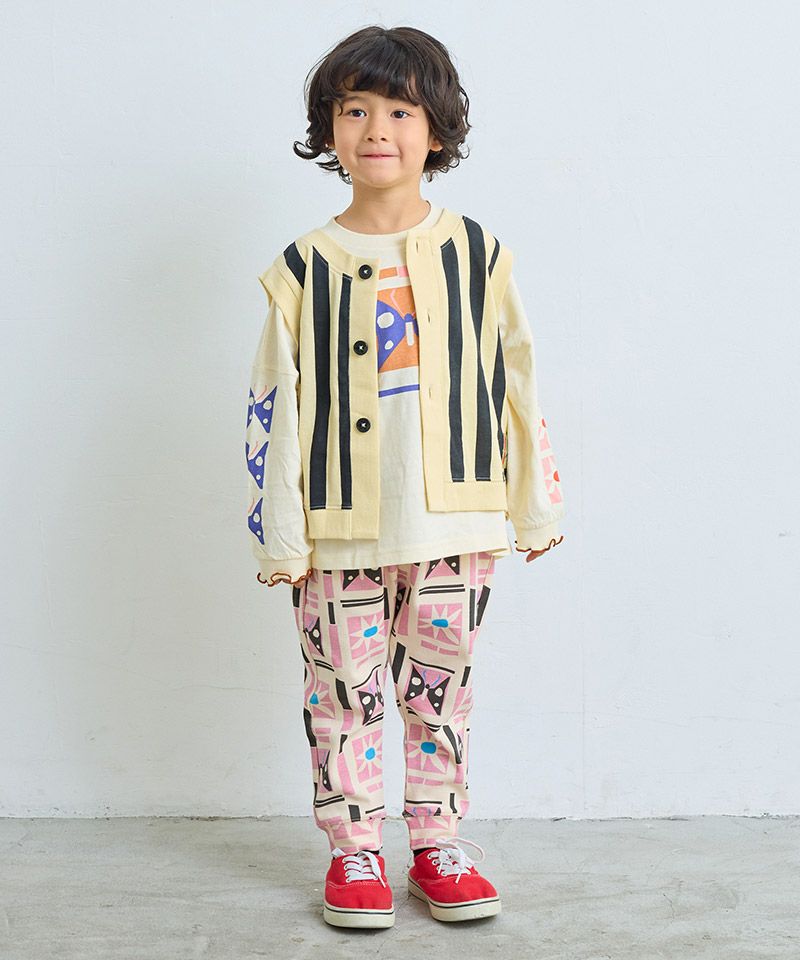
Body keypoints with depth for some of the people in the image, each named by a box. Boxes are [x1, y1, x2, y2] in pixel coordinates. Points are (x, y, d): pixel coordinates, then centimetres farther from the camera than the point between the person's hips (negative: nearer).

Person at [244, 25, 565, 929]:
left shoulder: (476, 253, 1)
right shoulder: (302, 268, -1)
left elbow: (517, 383, 6)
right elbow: (273, 408, -1)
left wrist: (535, 506, 8)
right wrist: (279, 537, -5)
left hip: (452, 521, 1)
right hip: (341, 530, 0)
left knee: (440, 690, 11)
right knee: (343, 693, 7)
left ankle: (439, 847, 27)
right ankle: (354, 855, 24)